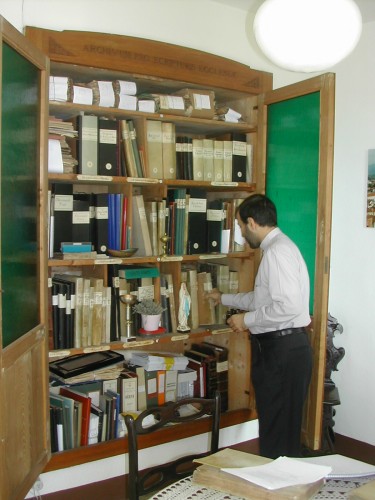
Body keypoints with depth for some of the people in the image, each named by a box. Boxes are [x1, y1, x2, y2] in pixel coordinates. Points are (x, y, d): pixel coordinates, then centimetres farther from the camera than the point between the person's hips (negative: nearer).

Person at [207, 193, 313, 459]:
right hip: (276, 347, 10)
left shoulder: (277, 251, -17)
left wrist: (247, 320, -15)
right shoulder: (277, 248, 15)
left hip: (283, 349, -10)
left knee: (278, 429, 1)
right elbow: (262, 298, 27)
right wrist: (224, 298, 35)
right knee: (272, 421, 19)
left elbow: (289, 306, -27)